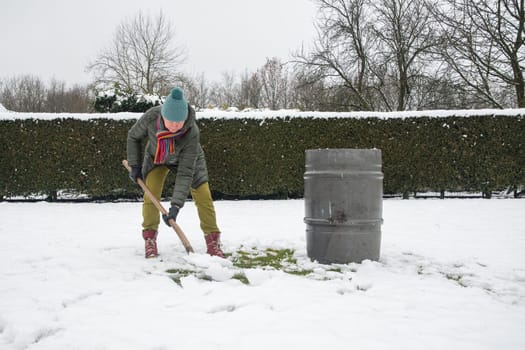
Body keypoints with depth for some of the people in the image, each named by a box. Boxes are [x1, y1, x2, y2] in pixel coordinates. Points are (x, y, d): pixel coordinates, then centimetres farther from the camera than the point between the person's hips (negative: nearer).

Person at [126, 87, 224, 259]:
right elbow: (133, 137, -12)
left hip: (187, 158, -1)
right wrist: (135, 165, -12)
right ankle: (149, 240, -3)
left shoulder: (192, 133, -41)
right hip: (156, 157, 2)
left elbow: (185, 172, -39)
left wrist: (176, 205, -43)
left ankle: (213, 242, 4)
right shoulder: (151, 117, -36)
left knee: (204, 196, -8)